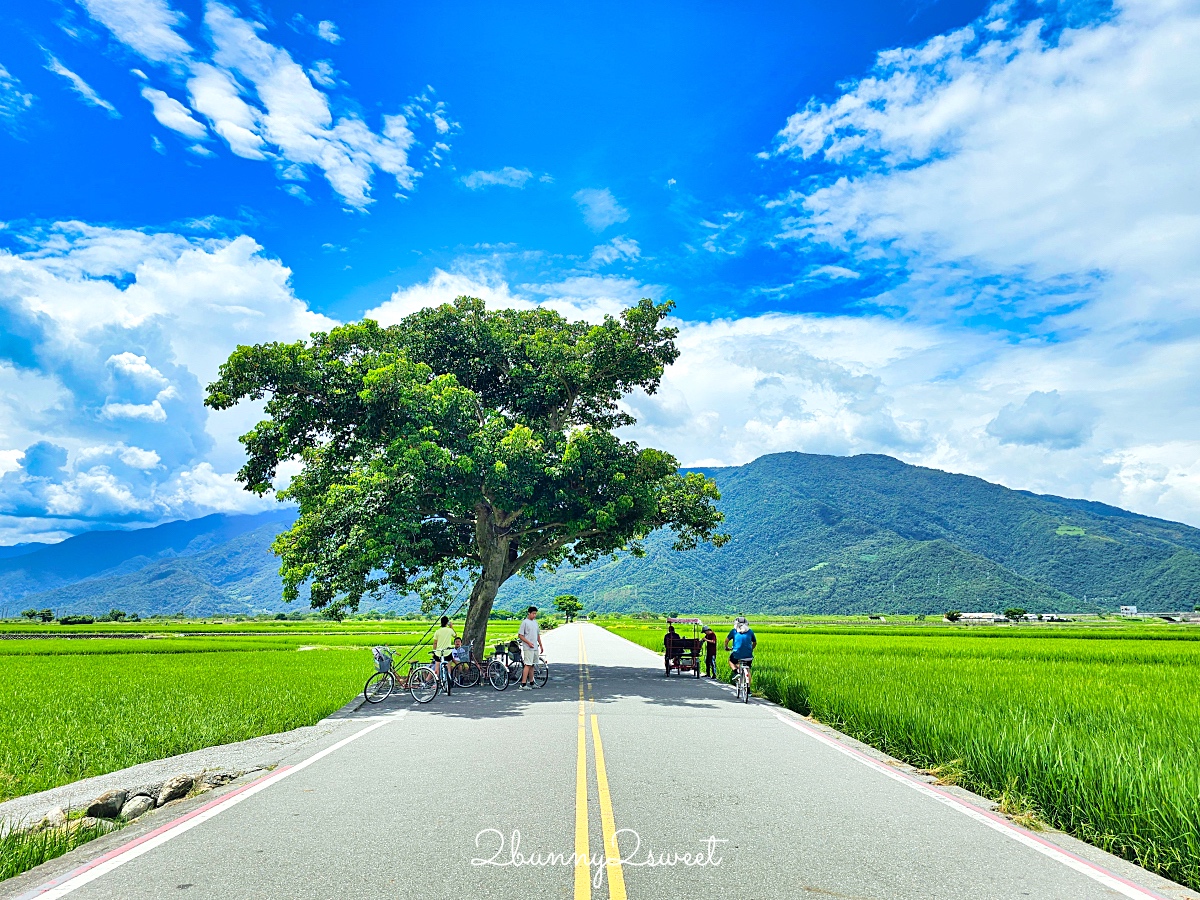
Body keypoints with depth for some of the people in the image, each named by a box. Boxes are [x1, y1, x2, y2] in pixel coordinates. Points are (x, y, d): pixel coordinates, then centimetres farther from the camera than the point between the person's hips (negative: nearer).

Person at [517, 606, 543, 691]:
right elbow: (520, 635, -11)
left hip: (535, 648, 7)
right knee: (528, 665, -12)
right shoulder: (525, 622, -9)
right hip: (528, 648, -7)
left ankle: (531, 683, 18)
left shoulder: (535, 622, 14)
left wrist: (541, 645, 19)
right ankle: (523, 684, -12)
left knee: (532, 665, 11)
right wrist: (528, 642, -19)